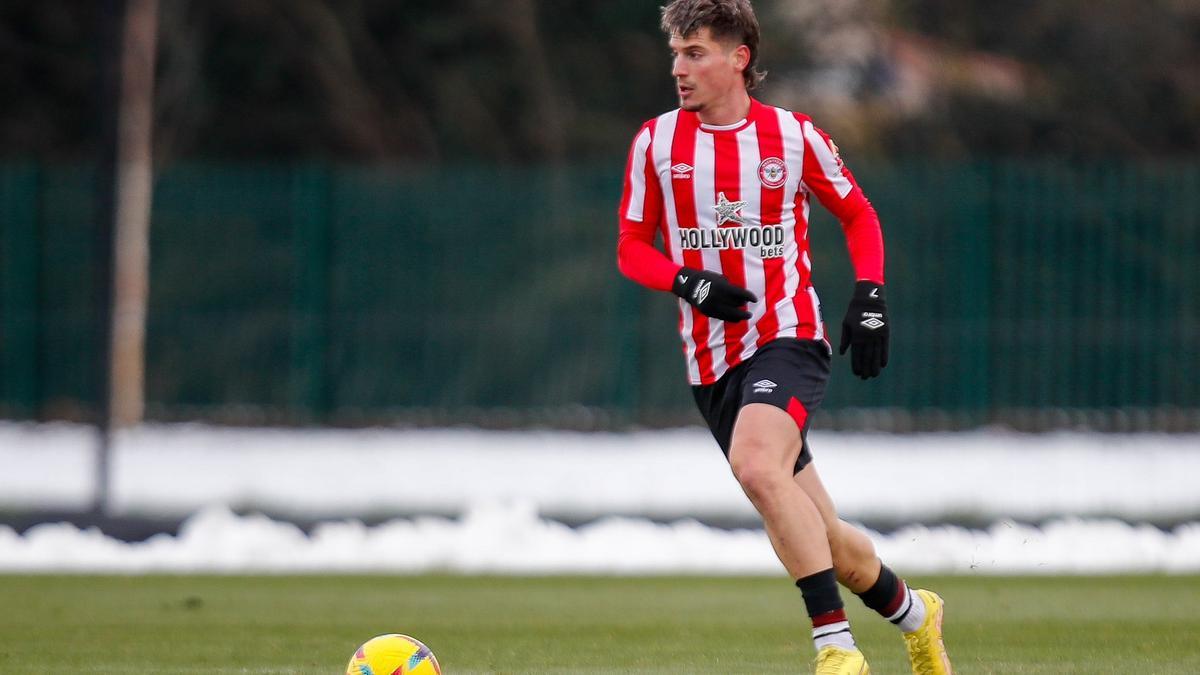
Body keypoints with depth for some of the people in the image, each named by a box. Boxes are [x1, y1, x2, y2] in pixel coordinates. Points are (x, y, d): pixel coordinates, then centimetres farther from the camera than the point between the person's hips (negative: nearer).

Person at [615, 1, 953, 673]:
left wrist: (870, 296, 0)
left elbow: (859, 215, 14)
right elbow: (632, 247, 9)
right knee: (820, 539, 6)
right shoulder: (656, 142, 4)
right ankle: (913, 612, 33)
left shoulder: (793, 135, 0)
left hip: (788, 339, -4)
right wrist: (688, 280, -11)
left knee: (756, 465, -33)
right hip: (712, 358, 4)